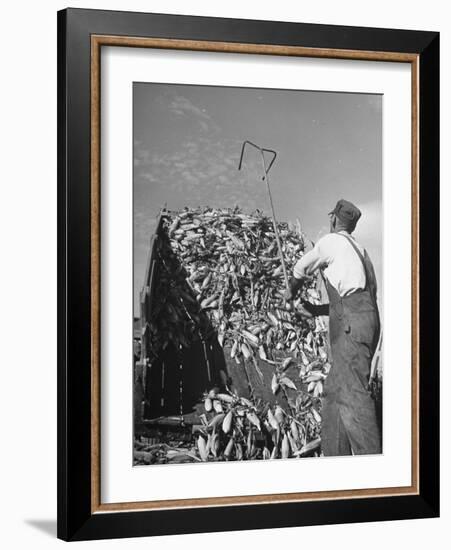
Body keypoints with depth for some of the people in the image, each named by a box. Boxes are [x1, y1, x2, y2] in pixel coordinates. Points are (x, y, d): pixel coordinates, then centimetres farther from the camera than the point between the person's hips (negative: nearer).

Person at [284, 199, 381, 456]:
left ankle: (371, 455, -22)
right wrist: (317, 310, 37)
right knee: (334, 391, 12)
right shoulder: (359, 249, 27)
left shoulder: (331, 241, 3)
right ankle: (335, 456, 12)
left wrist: (291, 292, 36)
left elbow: (301, 269, 16)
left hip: (351, 322, -9)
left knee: (353, 393, -15)